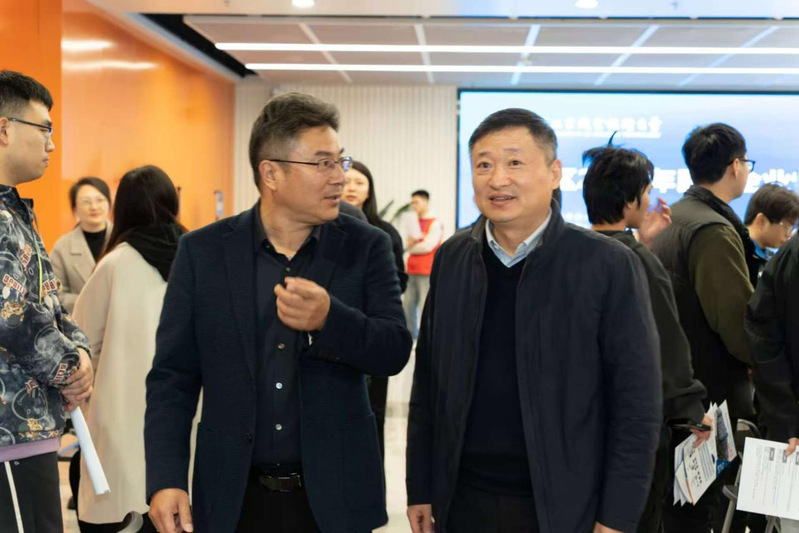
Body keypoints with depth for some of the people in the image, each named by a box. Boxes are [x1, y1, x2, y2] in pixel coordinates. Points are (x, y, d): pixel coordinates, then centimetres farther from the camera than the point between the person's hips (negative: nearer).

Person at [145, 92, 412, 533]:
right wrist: (165, 479, -11)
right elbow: (173, 376, -1)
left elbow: (395, 351, -9)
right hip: (233, 496, 0)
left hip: (333, 494, 1)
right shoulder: (202, 252, -2)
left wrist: (329, 319, -28)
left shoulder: (366, 247, -2)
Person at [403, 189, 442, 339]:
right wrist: (410, 242, -8)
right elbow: (406, 245, 14)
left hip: (427, 272, -7)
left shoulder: (435, 224, -4)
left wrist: (411, 248, 2)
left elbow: (427, 246, -12)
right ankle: (410, 336, 13)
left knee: (425, 307, -10)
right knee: (408, 306, 6)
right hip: (412, 272, 7)